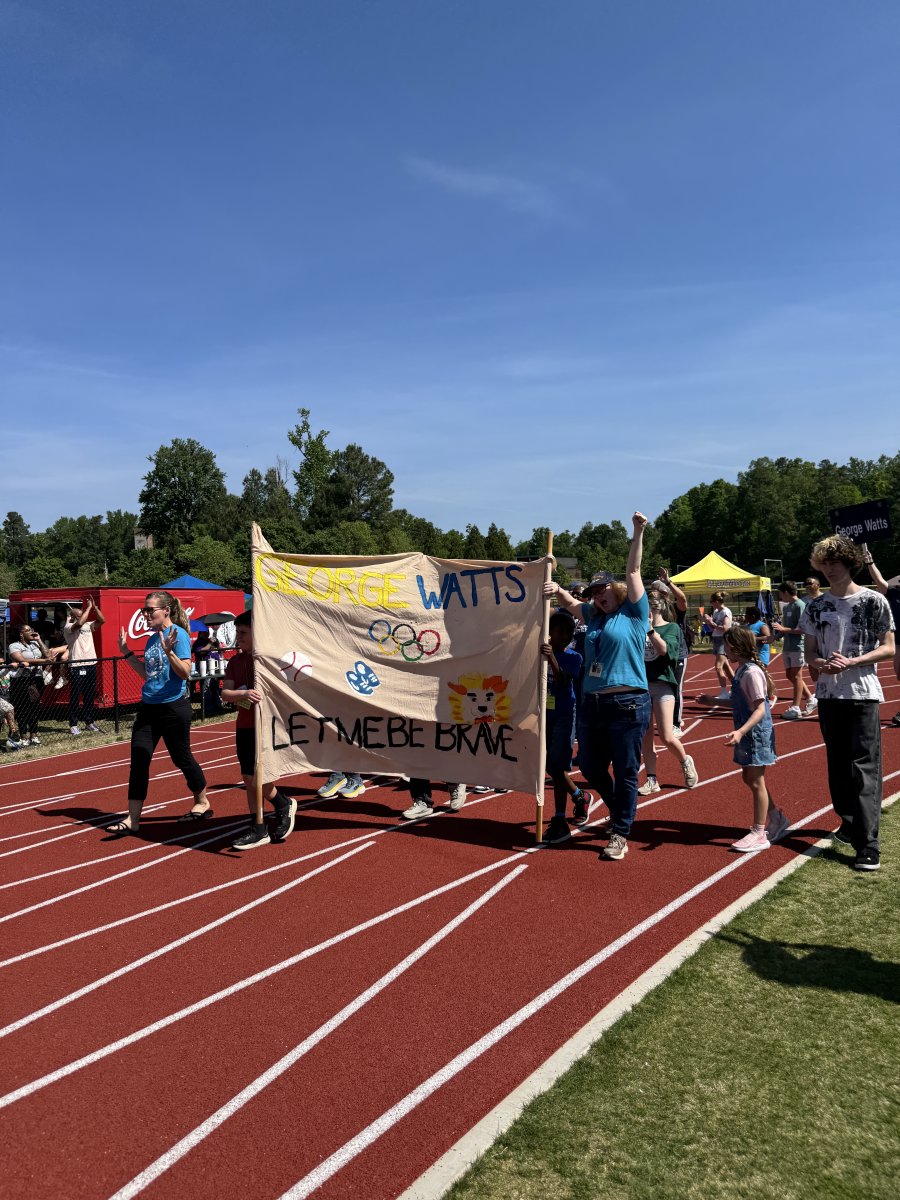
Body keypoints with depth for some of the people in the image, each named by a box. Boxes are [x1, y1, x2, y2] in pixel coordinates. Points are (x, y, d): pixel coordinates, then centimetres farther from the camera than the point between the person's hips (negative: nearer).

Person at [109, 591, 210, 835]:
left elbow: (185, 673, -19)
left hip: (174, 707, -7)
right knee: (138, 758, 0)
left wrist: (169, 651, -31)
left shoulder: (178, 635, -12)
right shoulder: (152, 638, 11)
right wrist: (127, 652, 16)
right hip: (149, 706, 7)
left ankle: (202, 803, 28)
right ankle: (133, 819, 3)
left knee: (181, 757, 6)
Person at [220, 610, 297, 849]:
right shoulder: (235, 661, 6)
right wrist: (245, 694, -22)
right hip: (244, 727, 6)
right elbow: (225, 693, -4)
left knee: (257, 779, -7)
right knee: (248, 778, 9)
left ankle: (284, 805, 23)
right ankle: (258, 830, 21)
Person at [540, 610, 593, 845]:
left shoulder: (573, 657, -6)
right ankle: (580, 797, 38)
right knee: (551, 767, 11)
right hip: (545, 714, 4)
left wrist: (552, 659, -36)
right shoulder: (541, 651, 1)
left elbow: (563, 681, -23)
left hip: (564, 716, -4)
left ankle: (559, 821, -4)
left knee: (556, 766, -10)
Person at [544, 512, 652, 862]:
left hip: (628, 705, -7)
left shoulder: (633, 612, 0)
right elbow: (570, 604, 19)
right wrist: (558, 591, -3)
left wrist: (638, 533, -9)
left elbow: (633, 571, -4)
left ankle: (620, 834, 12)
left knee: (625, 772, 1)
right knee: (591, 768, 14)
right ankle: (618, 812, 37)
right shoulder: (594, 616, 16)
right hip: (592, 704, 7)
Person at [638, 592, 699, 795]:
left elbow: (664, 649, -17)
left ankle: (686, 762, 23)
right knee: (645, 736, 5)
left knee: (666, 737, -6)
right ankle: (652, 780, 13)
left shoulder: (672, 627, 0)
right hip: (641, 685, 4)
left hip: (662, 684, -4)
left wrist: (650, 628, -20)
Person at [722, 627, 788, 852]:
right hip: (748, 733, 10)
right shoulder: (741, 670, 9)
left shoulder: (752, 672, -21)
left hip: (756, 732, -10)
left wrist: (741, 731, -34)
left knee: (756, 782, 0)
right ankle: (776, 818, 34)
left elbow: (760, 709, -25)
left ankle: (759, 834, 10)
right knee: (749, 778, 18)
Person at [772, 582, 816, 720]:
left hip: (797, 646, -9)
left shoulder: (800, 605, -12)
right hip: (787, 646, 9)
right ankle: (811, 699, 25)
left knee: (796, 676, -4)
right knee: (790, 675, 11)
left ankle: (795, 709, 2)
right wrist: (777, 632, 5)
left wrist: (783, 629, -22)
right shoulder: (786, 607, 14)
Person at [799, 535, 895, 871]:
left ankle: (868, 846, -8)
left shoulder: (873, 601, -3)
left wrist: (850, 662, -17)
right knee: (838, 765, 13)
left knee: (863, 768, -8)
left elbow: (888, 648, -3)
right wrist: (822, 664, -14)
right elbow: (810, 652, 9)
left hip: (863, 695, -4)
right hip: (828, 695, 4)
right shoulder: (816, 607, 7)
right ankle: (850, 824, 30)